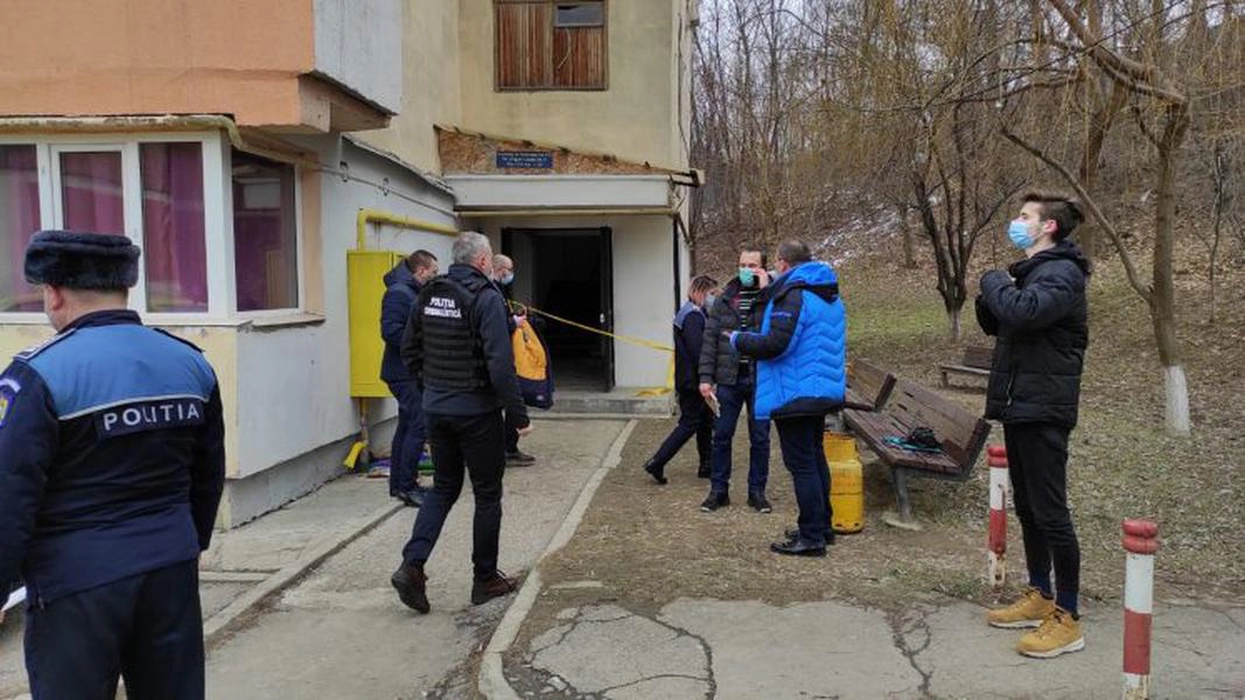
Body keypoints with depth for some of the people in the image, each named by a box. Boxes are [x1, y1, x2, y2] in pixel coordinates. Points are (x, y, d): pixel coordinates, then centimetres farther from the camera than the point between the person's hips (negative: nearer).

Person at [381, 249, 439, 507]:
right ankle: (407, 486, -4)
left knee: (407, 426, 14)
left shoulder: (413, 292, 17)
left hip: (411, 372, 11)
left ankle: (399, 484, 23)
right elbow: (390, 331, -24)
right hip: (405, 373, -11)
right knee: (418, 426, -11)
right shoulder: (398, 293, -15)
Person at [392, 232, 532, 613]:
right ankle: (486, 579, 18)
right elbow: (500, 363, -21)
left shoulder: (429, 294, 6)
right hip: (477, 411, -6)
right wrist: (517, 414, -16)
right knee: (487, 494, 8)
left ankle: (412, 565, 2)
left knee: (443, 488, 17)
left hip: (436, 410, 6)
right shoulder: (485, 297, -15)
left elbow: (409, 349, 13)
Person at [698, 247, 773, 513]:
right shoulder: (724, 299, 7)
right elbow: (710, 339, 5)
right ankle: (719, 490, 18)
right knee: (721, 437, 6)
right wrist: (706, 376, -2)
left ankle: (757, 491, 20)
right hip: (728, 380, 2)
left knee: (760, 438, 7)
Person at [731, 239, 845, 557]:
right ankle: (822, 527, 28)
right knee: (815, 457, 19)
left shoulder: (793, 295, -17)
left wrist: (738, 339, -8)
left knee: (801, 463, -4)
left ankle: (812, 537, 0)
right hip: (824, 390, 10)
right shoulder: (831, 296, 14)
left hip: (795, 394, -10)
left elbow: (775, 344, -24)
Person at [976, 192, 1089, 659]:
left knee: (1050, 512, -5)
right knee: (1027, 509, 16)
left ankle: (1067, 619, 4)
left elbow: (1022, 312, -32)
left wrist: (994, 282, -13)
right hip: (1018, 406, 10)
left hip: (1043, 410, -10)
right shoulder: (1030, 271, 17)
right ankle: (1039, 598, 28)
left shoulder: (1062, 274, -13)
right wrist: (991, 295, -2)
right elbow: (992, 323, 18)